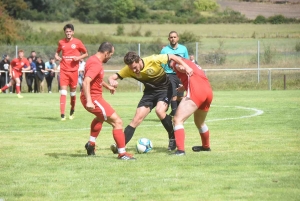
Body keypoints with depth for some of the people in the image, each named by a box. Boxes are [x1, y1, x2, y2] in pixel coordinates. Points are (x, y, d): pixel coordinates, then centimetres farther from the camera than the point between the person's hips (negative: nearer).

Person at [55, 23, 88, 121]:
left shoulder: (77, 42, -2)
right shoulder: (61, 42, 5)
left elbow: (85, 54, 6)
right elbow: (57, 52, 22)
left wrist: (79, 58, -12)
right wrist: (57, 57, 0)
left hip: (74, 70, -1)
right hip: (64, 70, 1)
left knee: (73, 92, 10)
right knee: (63, 91, -10)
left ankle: (72, 111, 33)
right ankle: (62, 114, -14)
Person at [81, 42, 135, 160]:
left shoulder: (94, 60, 10)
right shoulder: (96, 64, -23)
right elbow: (86, 82, -36)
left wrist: (107, 86, 40)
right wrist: (89, 101, -44)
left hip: (92, 98, 11)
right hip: (93, 99, -11)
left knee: (100, 117, 39)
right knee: (117, 122, -11)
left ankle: (91, 144, 40)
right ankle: (122, 154, -10)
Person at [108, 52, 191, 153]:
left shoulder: (153, 60, -29)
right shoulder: (129, 70, -17)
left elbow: (172, 57, -19)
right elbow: (112, 77, -14)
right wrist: (112, 81, -38)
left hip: (164, 88, -4)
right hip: (150, 90, 4)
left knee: (159, 111, -30)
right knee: (137, 118, -6)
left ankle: (173, 137, -9)